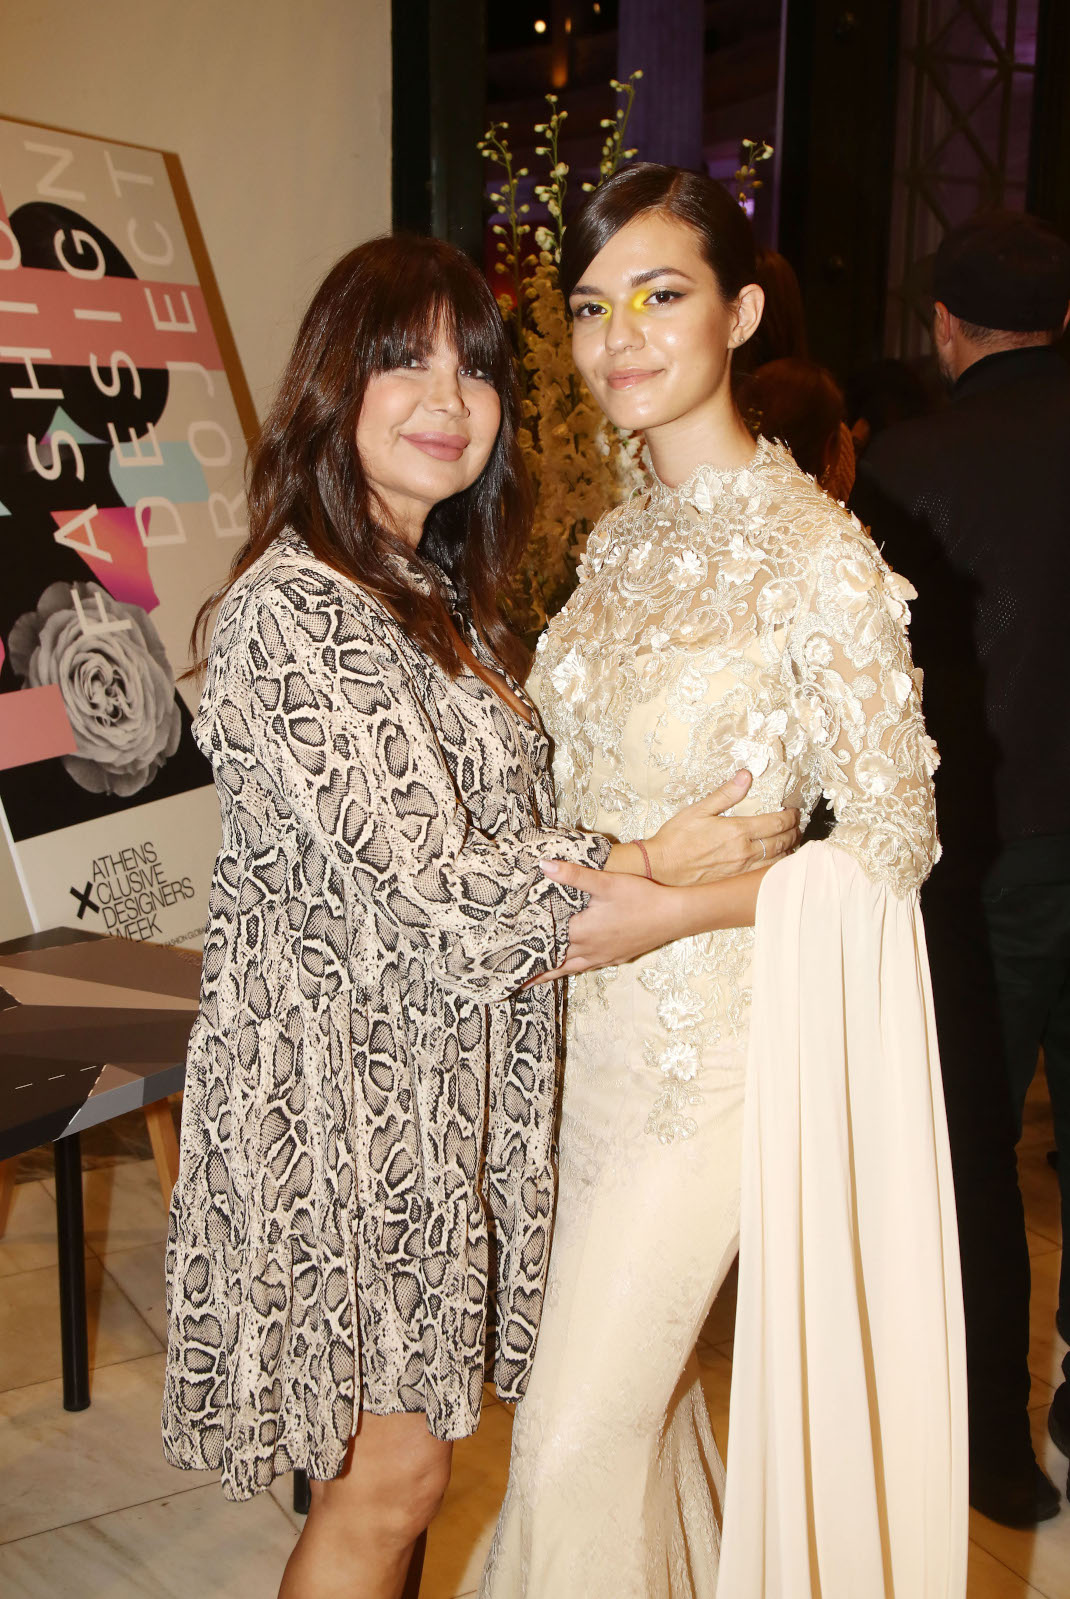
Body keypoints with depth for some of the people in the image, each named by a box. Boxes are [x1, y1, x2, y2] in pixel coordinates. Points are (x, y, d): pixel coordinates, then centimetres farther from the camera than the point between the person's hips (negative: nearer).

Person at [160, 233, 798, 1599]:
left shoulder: (437, 590, 11)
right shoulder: (291, 612, -20)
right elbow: (430, 885, -21)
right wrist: (651, 867, -13)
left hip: (437, 1073, 8)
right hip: (345, 1081, -8)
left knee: (391, 1432, 19)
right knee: (391, 1468, 5)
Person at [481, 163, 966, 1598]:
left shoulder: (814, 550, -15)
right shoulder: (620, 541, 7)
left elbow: (895, 834, -13)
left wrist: (681, 911, -21)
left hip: (720, 1034, -7)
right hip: (596, 1018, 7)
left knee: (574, 1438, 1)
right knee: (643, 1387, 22)